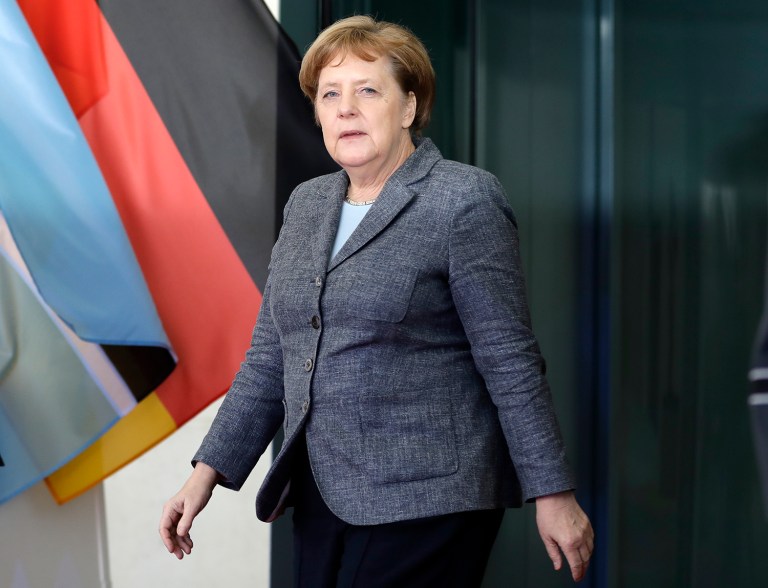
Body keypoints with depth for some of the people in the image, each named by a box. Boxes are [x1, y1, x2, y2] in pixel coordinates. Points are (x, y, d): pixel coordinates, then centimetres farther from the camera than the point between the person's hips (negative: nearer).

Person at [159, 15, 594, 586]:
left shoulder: (463, 201, -7)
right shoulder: (306, 205, 12)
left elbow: (510, 362, -9)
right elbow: (269, 359, 14)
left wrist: (553, 495, -10)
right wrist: (208, 472, 9)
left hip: (423, 500, -6)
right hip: (321, 494, 6)